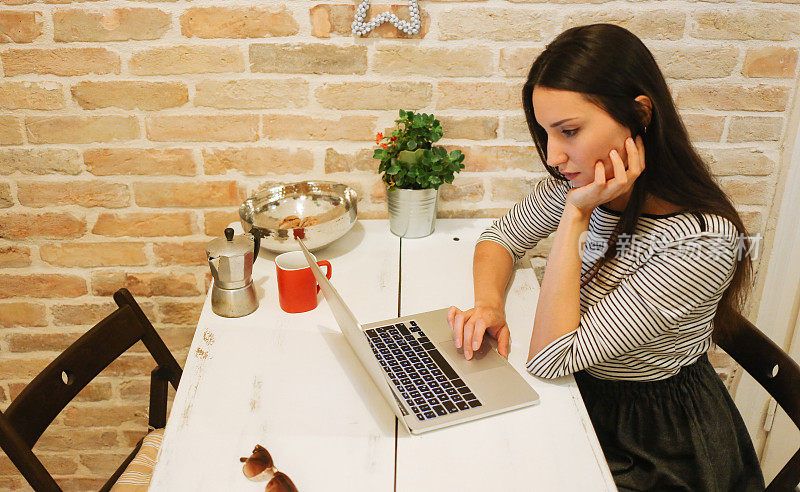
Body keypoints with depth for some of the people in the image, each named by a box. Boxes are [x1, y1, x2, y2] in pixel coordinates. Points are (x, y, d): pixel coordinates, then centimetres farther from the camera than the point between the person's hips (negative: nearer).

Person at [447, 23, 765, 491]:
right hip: (582, 397, 5)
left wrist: (576, 216, -31)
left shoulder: (703, 243, -31)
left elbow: (550, 359, -30)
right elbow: (502, 237, 4)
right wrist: (489, 304, -16)